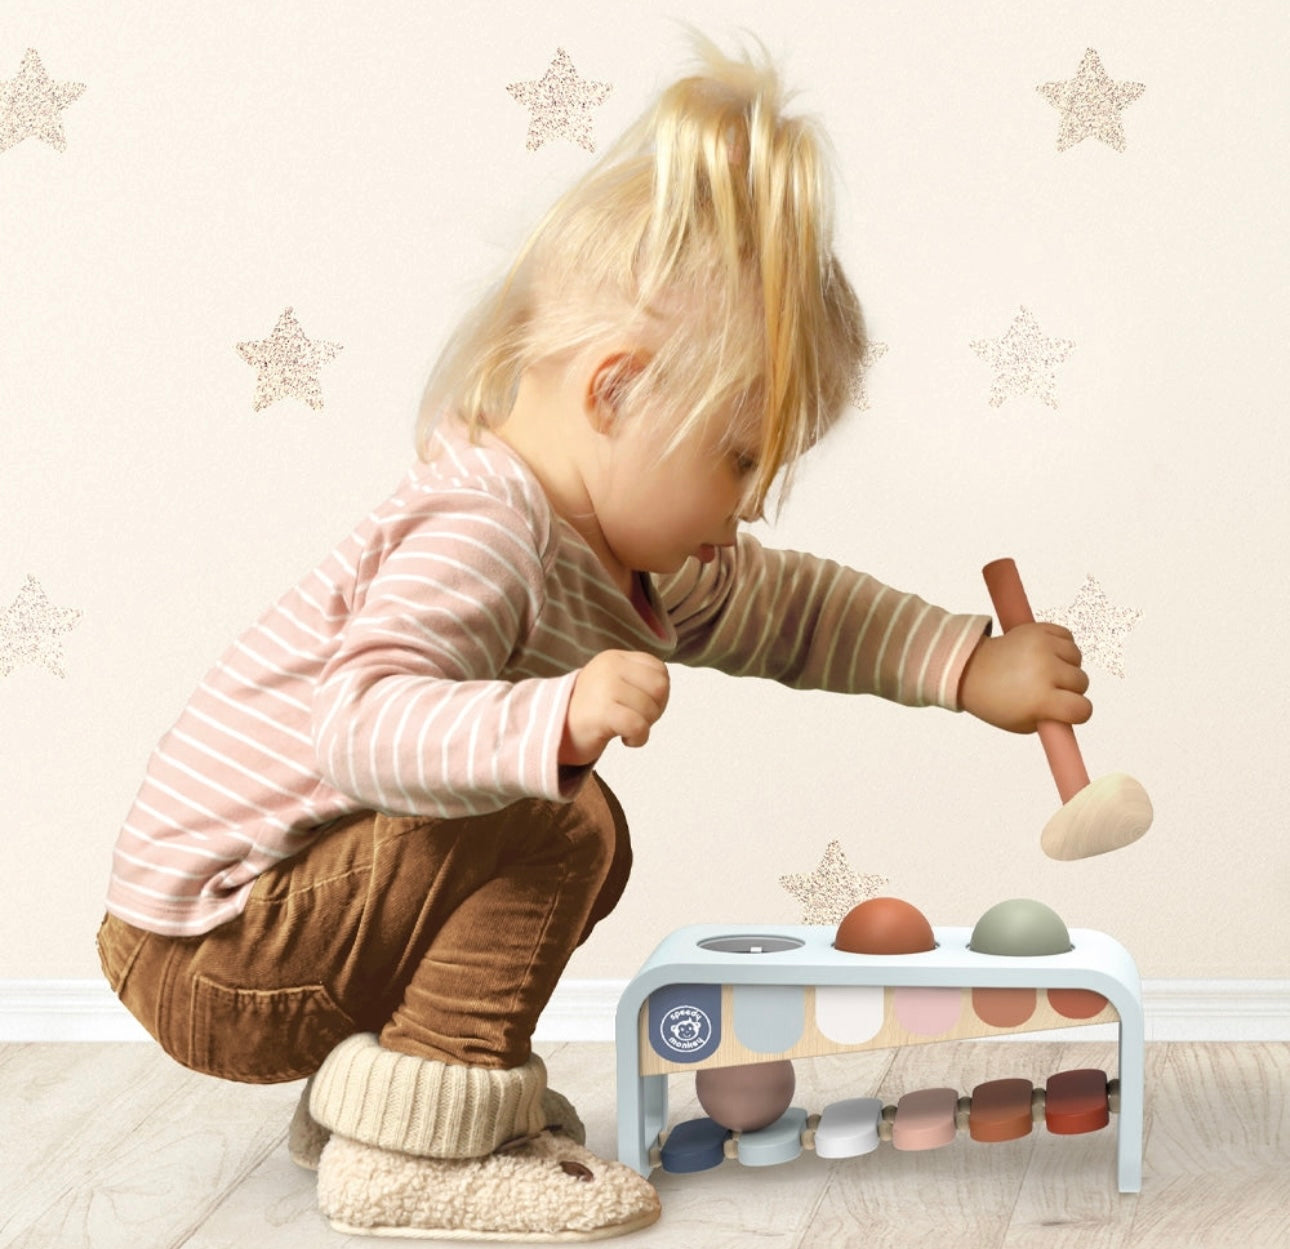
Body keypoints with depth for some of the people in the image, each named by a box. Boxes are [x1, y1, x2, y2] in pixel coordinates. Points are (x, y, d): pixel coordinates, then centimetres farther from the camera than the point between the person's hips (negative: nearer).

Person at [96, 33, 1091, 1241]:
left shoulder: (616, 550, 4)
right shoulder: (480, 533, -26)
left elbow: (789, 606, 14)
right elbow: (363, 724, -40)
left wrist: (972, 667, 7)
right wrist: (557, 721, -55)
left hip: (285, 895, 10)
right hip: (207, 946, -10)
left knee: (581, 842, 15)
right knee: (556, 827, -23)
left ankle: (359, 1087, 15)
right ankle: (411, 1148, -13)